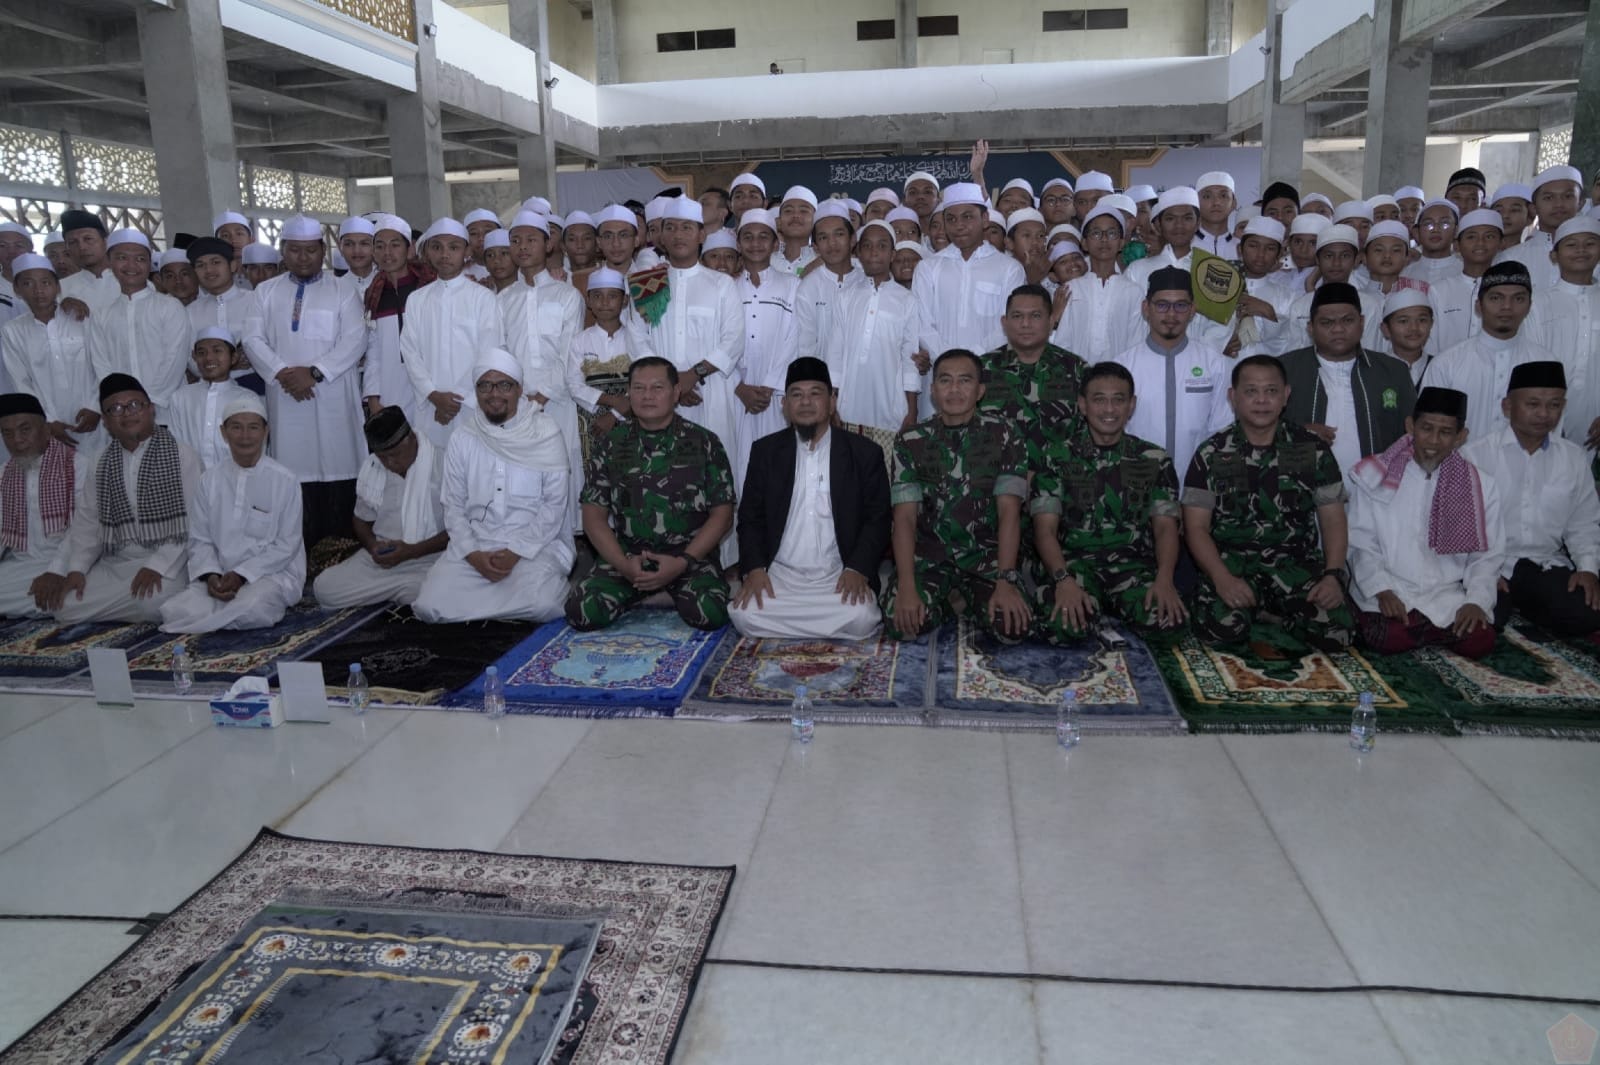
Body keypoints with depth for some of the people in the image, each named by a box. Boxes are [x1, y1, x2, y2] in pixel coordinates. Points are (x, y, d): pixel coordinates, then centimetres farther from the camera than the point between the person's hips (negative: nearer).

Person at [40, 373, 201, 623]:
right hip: (113, 563, 5)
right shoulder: (101, 464, 13)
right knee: (65, 606, -16)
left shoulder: (183, 457, -4)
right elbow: (87, 522, 9)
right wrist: (76, 569, -6)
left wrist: (158, 565, -20)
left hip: (166, 561, -5)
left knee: (152, 600, -35)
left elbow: (194, 521, -11)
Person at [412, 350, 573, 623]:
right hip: (473, 545, 3)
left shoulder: (546, 435, -2)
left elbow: (555, 505, -5)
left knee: (542, 605, -31)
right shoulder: (461, 439, 6)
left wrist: (516, 552, -14)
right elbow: (453, 506, 6)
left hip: (533, 544, -3)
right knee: (430, 606, -19)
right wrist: (473, 554, -11)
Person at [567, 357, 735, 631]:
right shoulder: (610, 445, 8)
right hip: (624, 555, 2)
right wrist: (624, 564, -11)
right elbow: (594, 515, 6)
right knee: (582, 611, -23)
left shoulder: (704, 443, 3)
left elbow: (722, 514, 0)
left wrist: (682, 562, -13)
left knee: (710, 613, -29)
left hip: (689, 556, -1)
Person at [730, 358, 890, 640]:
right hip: (779, 574, 2)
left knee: (860, 618, -31)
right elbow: (750, 516, 8)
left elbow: (877, 519, 2)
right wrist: (754, 568, -9)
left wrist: (858, 569, -15)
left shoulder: (865, 453, 3)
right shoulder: (765, 451, 8)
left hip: (838, 576, -1)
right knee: (744, 614, -26)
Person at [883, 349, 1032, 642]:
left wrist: (1005, 581, -22)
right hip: (928, 556, 0)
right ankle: (949, 599, 7)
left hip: (986, 556, 0)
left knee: (1014, 626, -26)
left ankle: (964, 599, 7)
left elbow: (1009, 512, -9)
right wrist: (907, 587, -21)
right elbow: (905, 518, -7)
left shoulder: (1004, 437, -2)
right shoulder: (910, 442, 0)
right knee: (901, 623, -26)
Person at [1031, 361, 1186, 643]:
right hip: (1076, 562, -1)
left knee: (1168, 618, -31)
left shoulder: (1155, 460, 12)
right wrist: (1064, 580, -21)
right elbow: (1045, 528, -2)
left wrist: (1165, 579, -16)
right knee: (1063, 625, -34)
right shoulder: (1057, 455, 5)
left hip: (1133, 565, 2)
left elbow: (1165, 527, 5)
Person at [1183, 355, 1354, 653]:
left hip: (1297, 564, 2)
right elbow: (1196, 527, -1)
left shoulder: (1313, 450, 7)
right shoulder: (1212, 455, 3)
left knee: (1335, 631, -26)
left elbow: (1333, 520, 7)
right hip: (1232, 562, -1)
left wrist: (1333, 574, -10)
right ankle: (1275, 619, -1)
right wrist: (1222, 577, -18)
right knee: (1220, 625, -33)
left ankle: (1265, 621, 2)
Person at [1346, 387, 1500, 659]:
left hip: (1448, 596, 3)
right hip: (1389, 592, -3)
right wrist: (1381, 590, -17)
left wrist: (1477, 600, -11)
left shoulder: (1478, 486, 7)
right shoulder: (1375, 476, 0)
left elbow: (1486, 555, 6)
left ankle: (1418, 628, 6)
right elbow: (1361, 544, -2)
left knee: (1479, 642, -22)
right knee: (1391, 639, -30)